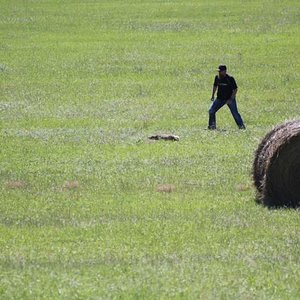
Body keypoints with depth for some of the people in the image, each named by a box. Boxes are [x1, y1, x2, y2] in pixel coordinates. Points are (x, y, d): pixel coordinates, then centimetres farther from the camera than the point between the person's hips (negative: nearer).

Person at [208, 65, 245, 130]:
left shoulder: (230, 79, -16)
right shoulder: (217, 78, -1)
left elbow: (235, 89, -14)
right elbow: (215, 86, 18)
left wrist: (231, 99, -21)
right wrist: (213, 95, 13)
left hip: (230, 98, -5)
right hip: (220, 98, 5)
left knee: (235, 113, -9)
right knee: (211, 111, -2)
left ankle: (241, 126, 4)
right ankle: (212, 125, 10)